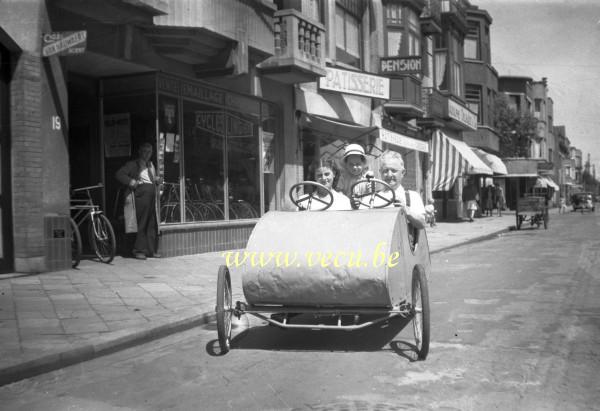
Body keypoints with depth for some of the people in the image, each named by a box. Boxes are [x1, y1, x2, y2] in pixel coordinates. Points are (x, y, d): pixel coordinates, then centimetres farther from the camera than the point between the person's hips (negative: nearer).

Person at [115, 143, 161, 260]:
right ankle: (139, 250, 0)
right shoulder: (133, 164, 3)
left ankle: (151, 250, 12)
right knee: (141, 223, -7)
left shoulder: (151, 165, 24)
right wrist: (130, 181, -16)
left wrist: (157, 180, 12)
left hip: (152, 196, 6)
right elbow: (119, 174, -5)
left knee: (152, 224, 6)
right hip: (141, 195, -6)